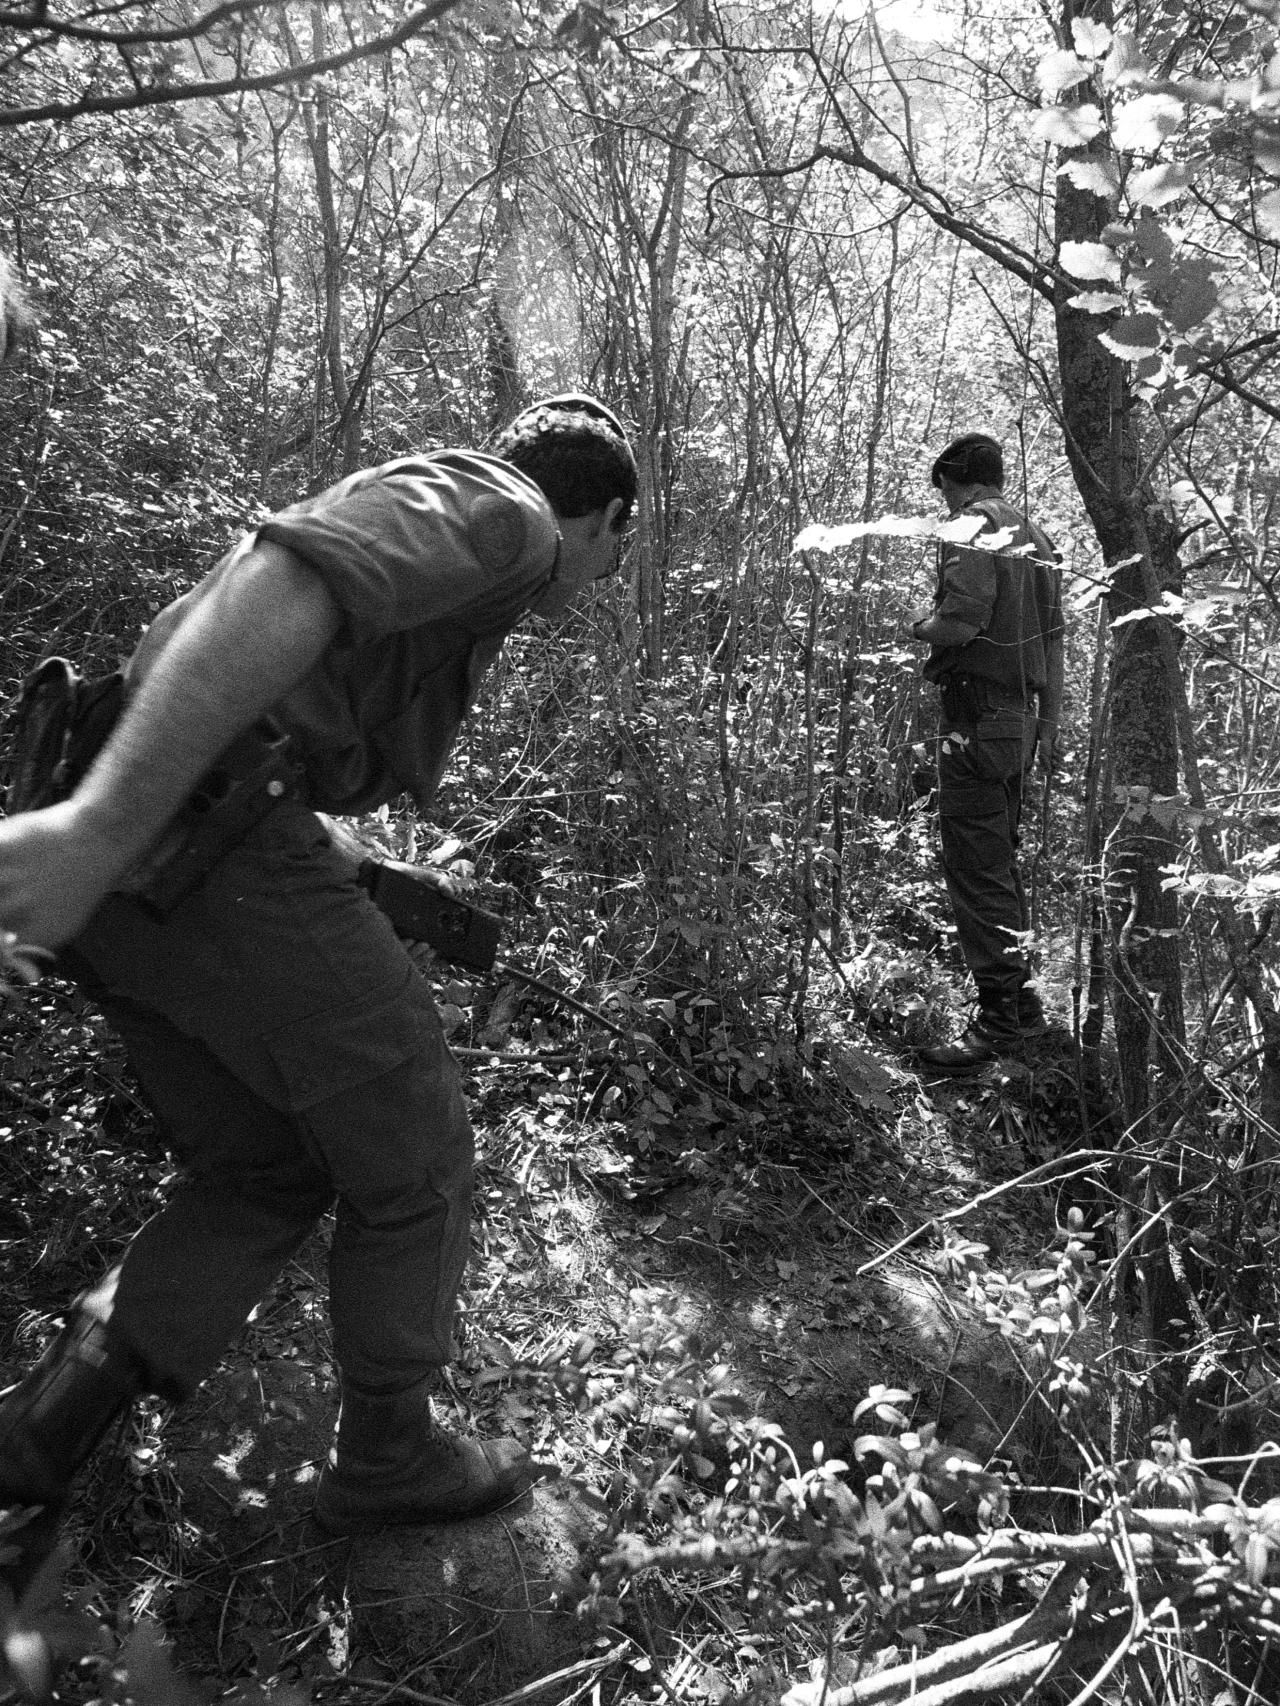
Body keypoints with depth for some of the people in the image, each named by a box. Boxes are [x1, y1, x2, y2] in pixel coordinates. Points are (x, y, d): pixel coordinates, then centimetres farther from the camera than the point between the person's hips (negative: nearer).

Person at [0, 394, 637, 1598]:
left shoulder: (413, 514, 29)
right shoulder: (500, 512, -2)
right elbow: (286, 580, -22)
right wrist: (102, 823, -30)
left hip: (134, 863, 10)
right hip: (220, 836, -10)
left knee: (261, 1174, 20)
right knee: (410, 1165, 9)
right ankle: (387, 1454, 29)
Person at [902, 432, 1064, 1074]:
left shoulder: (972, 528, -10)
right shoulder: (1033, 534, 18)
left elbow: (961, 620, -24)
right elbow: (1053, 639, 21)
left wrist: (919, 627, -3)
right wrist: (1049, 724, 25)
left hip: (978, 718, -9)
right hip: (1023, 717, 9)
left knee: (976, 872, -6)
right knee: (1001, 865, 18)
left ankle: (999, 1020, -4)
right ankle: (1021, 1002, 26)